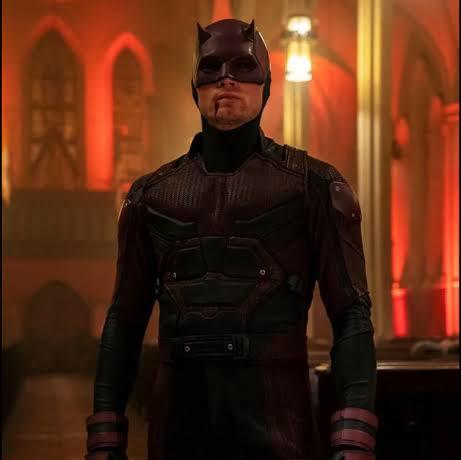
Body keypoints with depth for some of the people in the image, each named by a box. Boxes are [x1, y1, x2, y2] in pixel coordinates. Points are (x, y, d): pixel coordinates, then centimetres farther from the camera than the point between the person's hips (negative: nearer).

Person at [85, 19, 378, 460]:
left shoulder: (315, 186, 1)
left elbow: (352, 317, -4)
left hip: (275, 423, -2)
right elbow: (124, 322, 13)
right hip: (180, 419, 3)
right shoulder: (151, 194, 10)